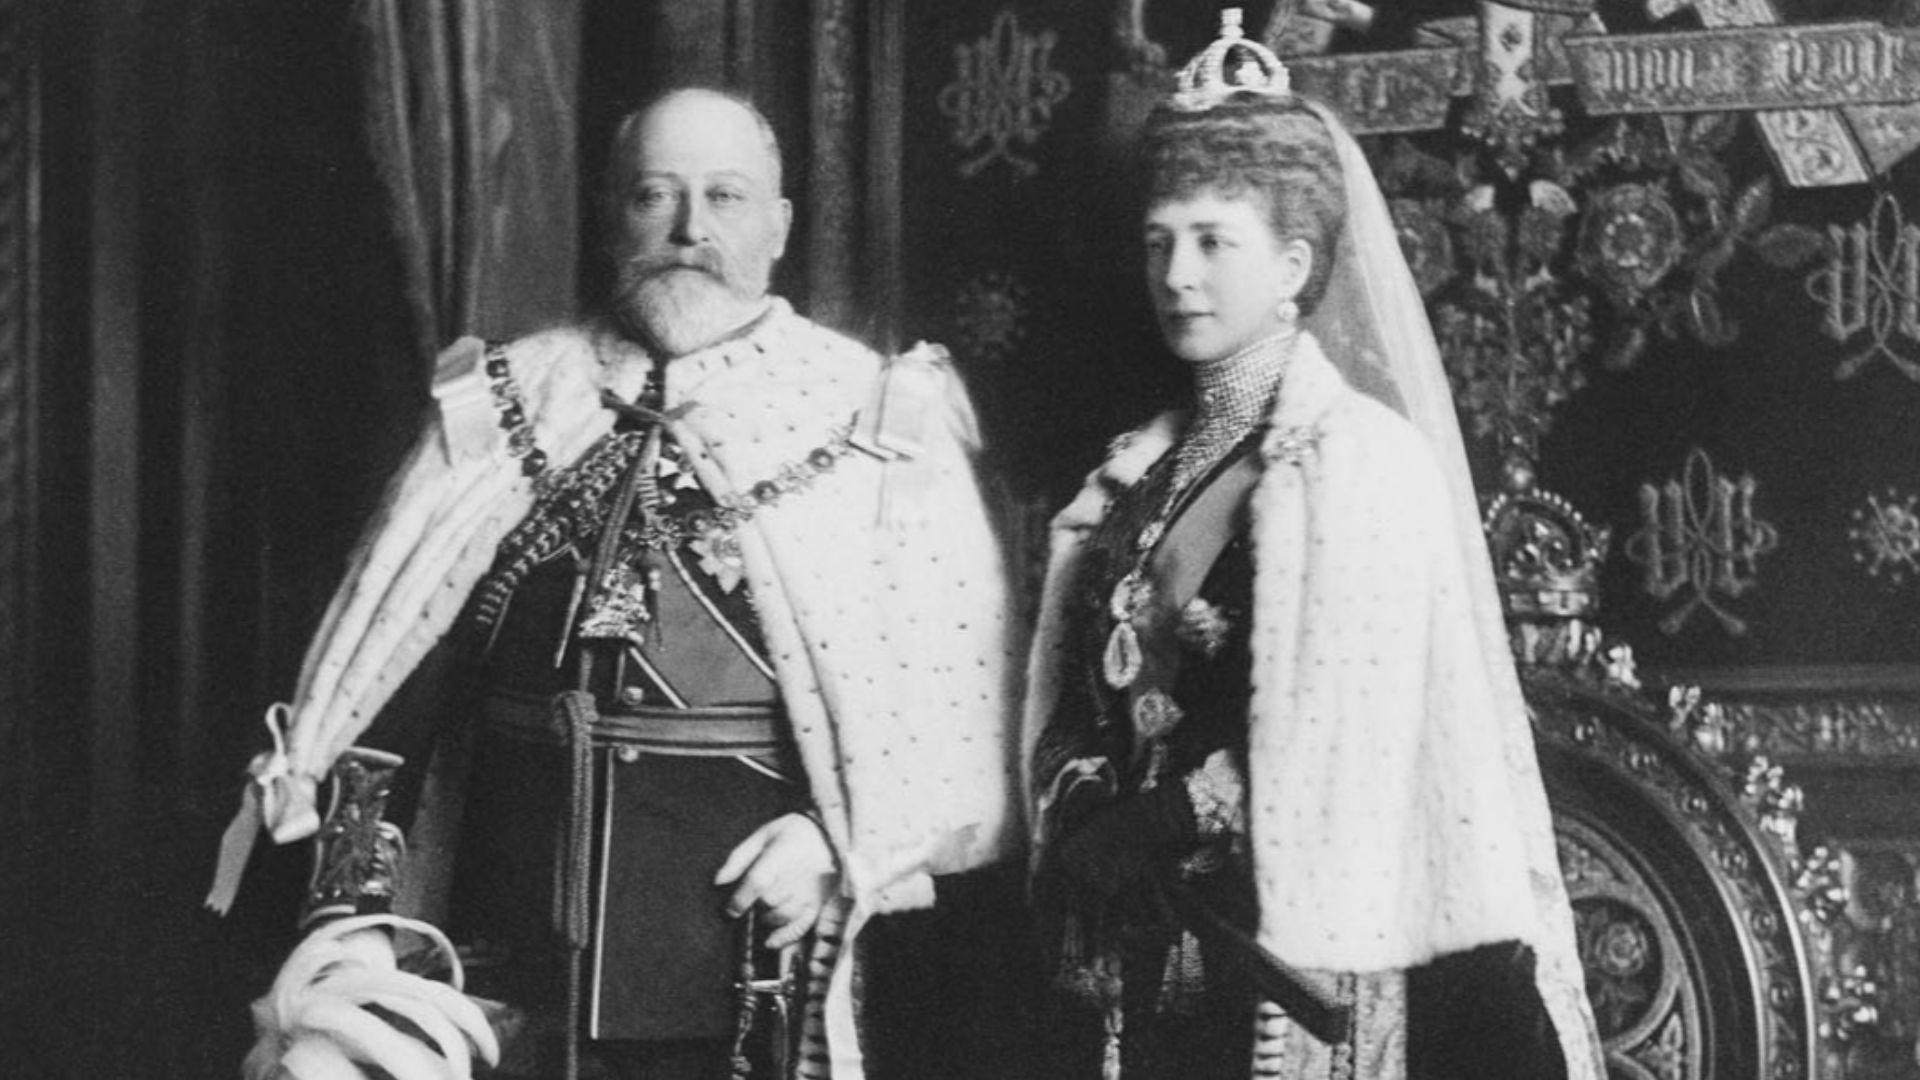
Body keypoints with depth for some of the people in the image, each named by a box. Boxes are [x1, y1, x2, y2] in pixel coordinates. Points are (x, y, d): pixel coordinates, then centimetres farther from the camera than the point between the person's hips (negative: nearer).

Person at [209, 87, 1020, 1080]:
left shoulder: (879, 427, 1)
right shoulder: (498, 412, 8)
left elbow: (957, 689, -1)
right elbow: (385, 678, 6)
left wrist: (843, 841, -14)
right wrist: (350, 907, -1)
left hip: (754, 971, -2)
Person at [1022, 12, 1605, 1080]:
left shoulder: (1363, 457, -8)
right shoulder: (1141, 472, 12)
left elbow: (1337, 750, -14)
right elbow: (1077, 720, 12)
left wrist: (1150, 825, -10)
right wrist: (1088, 819, -6)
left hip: (1297, 969, -6)